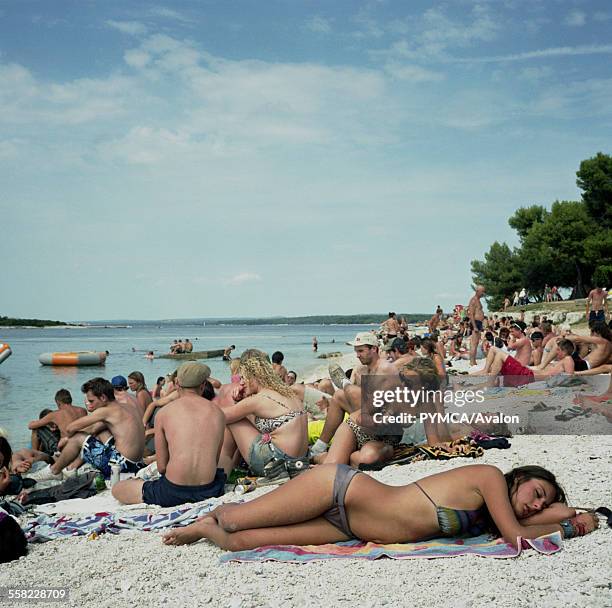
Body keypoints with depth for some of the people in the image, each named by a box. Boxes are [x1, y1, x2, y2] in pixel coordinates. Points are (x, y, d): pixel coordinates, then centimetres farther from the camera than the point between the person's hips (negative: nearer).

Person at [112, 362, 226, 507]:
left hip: (174, 493, -2)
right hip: (209, 491, 2)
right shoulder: (217, 412, 5)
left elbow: (162, 467, 1)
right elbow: (215, 460, 11)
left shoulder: (163, 414, -2)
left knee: (117, 489, 19)